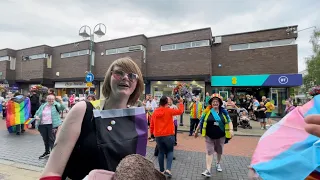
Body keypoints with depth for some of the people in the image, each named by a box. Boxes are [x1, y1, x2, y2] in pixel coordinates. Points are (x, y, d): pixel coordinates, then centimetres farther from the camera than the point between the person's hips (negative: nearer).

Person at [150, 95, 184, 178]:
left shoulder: (155, 112, 1)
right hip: (168, 135, -3)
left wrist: (152, 133, 20)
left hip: (158, 136, 4)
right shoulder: (169, 110, -10)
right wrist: (181, 103, 13)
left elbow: (151, 125, 7)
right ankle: (168, 169, -1)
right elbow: (180, 111, 0)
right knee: (170, 151, 13)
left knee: (161, 152, 16)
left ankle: (161, 170, 24)